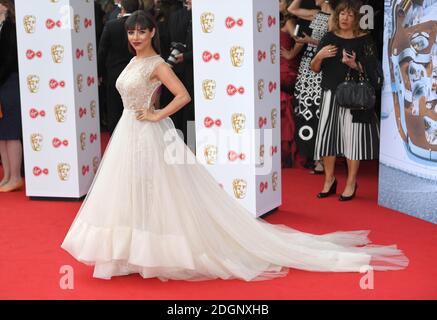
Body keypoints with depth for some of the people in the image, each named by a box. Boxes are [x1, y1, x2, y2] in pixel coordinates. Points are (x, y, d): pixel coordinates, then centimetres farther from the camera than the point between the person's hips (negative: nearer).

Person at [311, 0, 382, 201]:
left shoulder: (364, 40, 0)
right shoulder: (329, 38, 8)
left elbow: (371, 69, -3)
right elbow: (315, 69, 9)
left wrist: (354, 65, -20)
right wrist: (319, 56, -11)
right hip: (331, 94, 3)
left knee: (352, 137, -1)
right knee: (327, 136, 2)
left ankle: (351, 183, 12)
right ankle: (329, 180, 18)